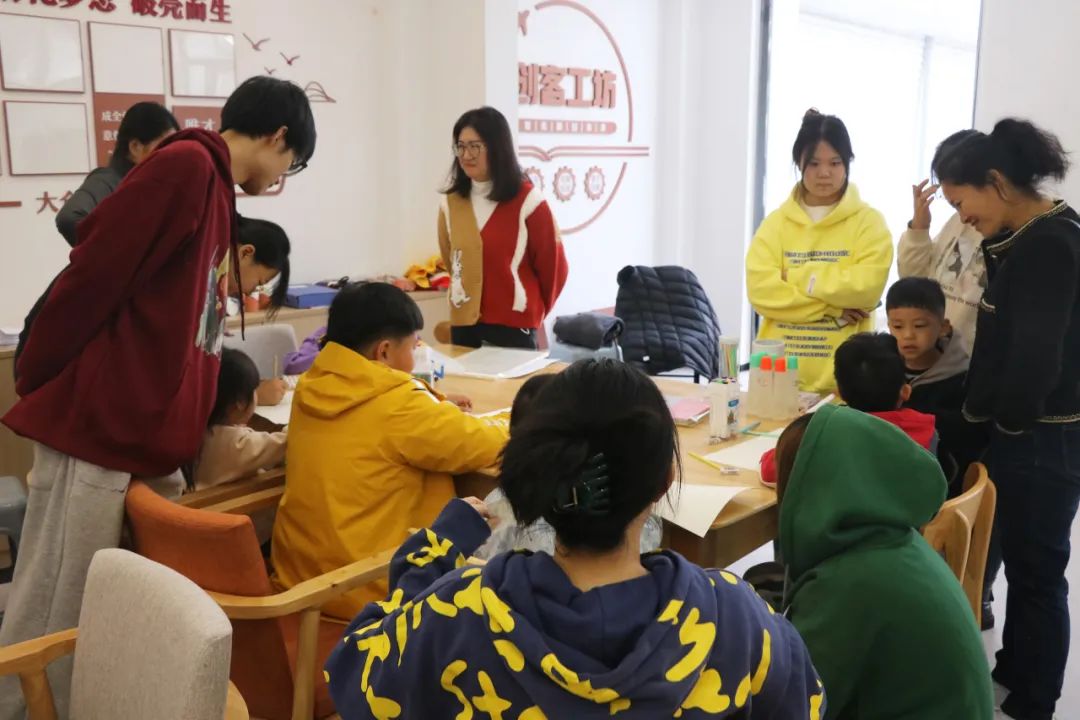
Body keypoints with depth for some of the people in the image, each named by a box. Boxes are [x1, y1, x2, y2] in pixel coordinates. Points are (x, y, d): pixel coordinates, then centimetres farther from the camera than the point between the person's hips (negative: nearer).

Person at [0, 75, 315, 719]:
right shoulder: (186, 165, -12)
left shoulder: (214, 188, 16)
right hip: (99, 429, -9)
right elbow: (93, 278, -16)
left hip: (150, 438, 9)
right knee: (54, 627, 2)